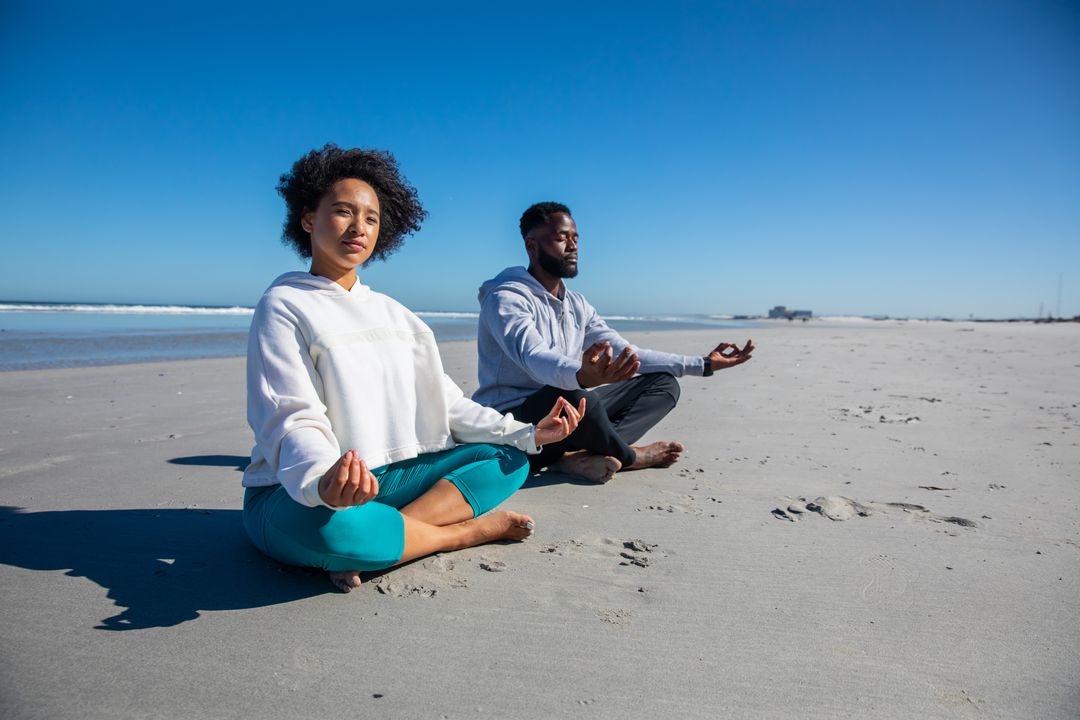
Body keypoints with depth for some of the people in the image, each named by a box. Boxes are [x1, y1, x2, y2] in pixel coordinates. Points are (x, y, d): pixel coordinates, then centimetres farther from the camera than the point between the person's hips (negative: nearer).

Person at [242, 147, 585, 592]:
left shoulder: (393, 314, 14)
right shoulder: (284, 306, -5)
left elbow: (443, 403, 10)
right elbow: (292, 420, -18)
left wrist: (527, 433, -1)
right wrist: (323, 482, -41)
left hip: (390, 477, 7)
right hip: (295, 493, -6)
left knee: (508, 459, -5)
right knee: (326, 523, -41)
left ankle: (372, 544, -23)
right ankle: (472, 530, -15)